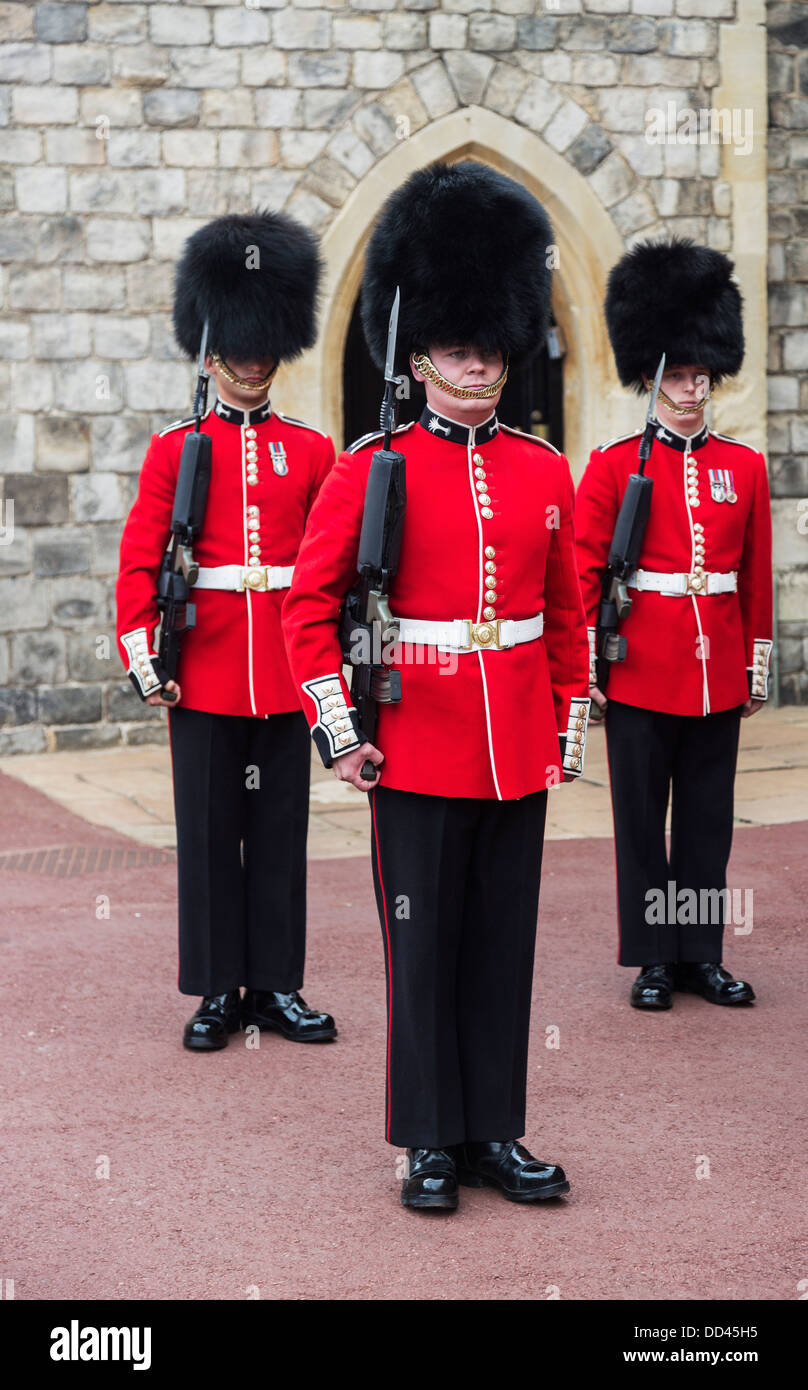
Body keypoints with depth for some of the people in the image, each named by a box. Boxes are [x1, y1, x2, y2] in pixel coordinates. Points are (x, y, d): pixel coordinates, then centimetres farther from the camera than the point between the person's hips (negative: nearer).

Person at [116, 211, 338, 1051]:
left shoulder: (311, 451, 7)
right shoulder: (175, 450, 3)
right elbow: (139, 560, -1)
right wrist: (142, 658, -8)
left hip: (286, 671, 1)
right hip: (205, 671, -1)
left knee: (280, 828, 6)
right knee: (209, 830, 4)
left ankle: (277, 985, 16)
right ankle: (219, 990, 12)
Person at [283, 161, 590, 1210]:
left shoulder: (546, 473, 7)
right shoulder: (370, 469, -4)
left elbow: (568, 614, 13)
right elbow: (310, 602, -3)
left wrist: (570, 727, 12)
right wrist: (337, 727, -9)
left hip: (519, 756, 4)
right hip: (418, 755, -3)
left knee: (504, 943, 9)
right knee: (424, 946, 4)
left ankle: (495, 1130, 20)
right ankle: (432, 1140, 15)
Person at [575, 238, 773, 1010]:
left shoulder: (744, 467, 7)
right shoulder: (613, 465, -2)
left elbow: (757, 576, 10)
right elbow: (583, 571, -2)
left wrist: (757, 666, 9)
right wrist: (584, 666, -6)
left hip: (717, 677, 3)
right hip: (640, 675, -3)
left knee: (708, 818, 8)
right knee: (641, 819, 4)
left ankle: (702, 954, 18)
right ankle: (653, 958, 13)